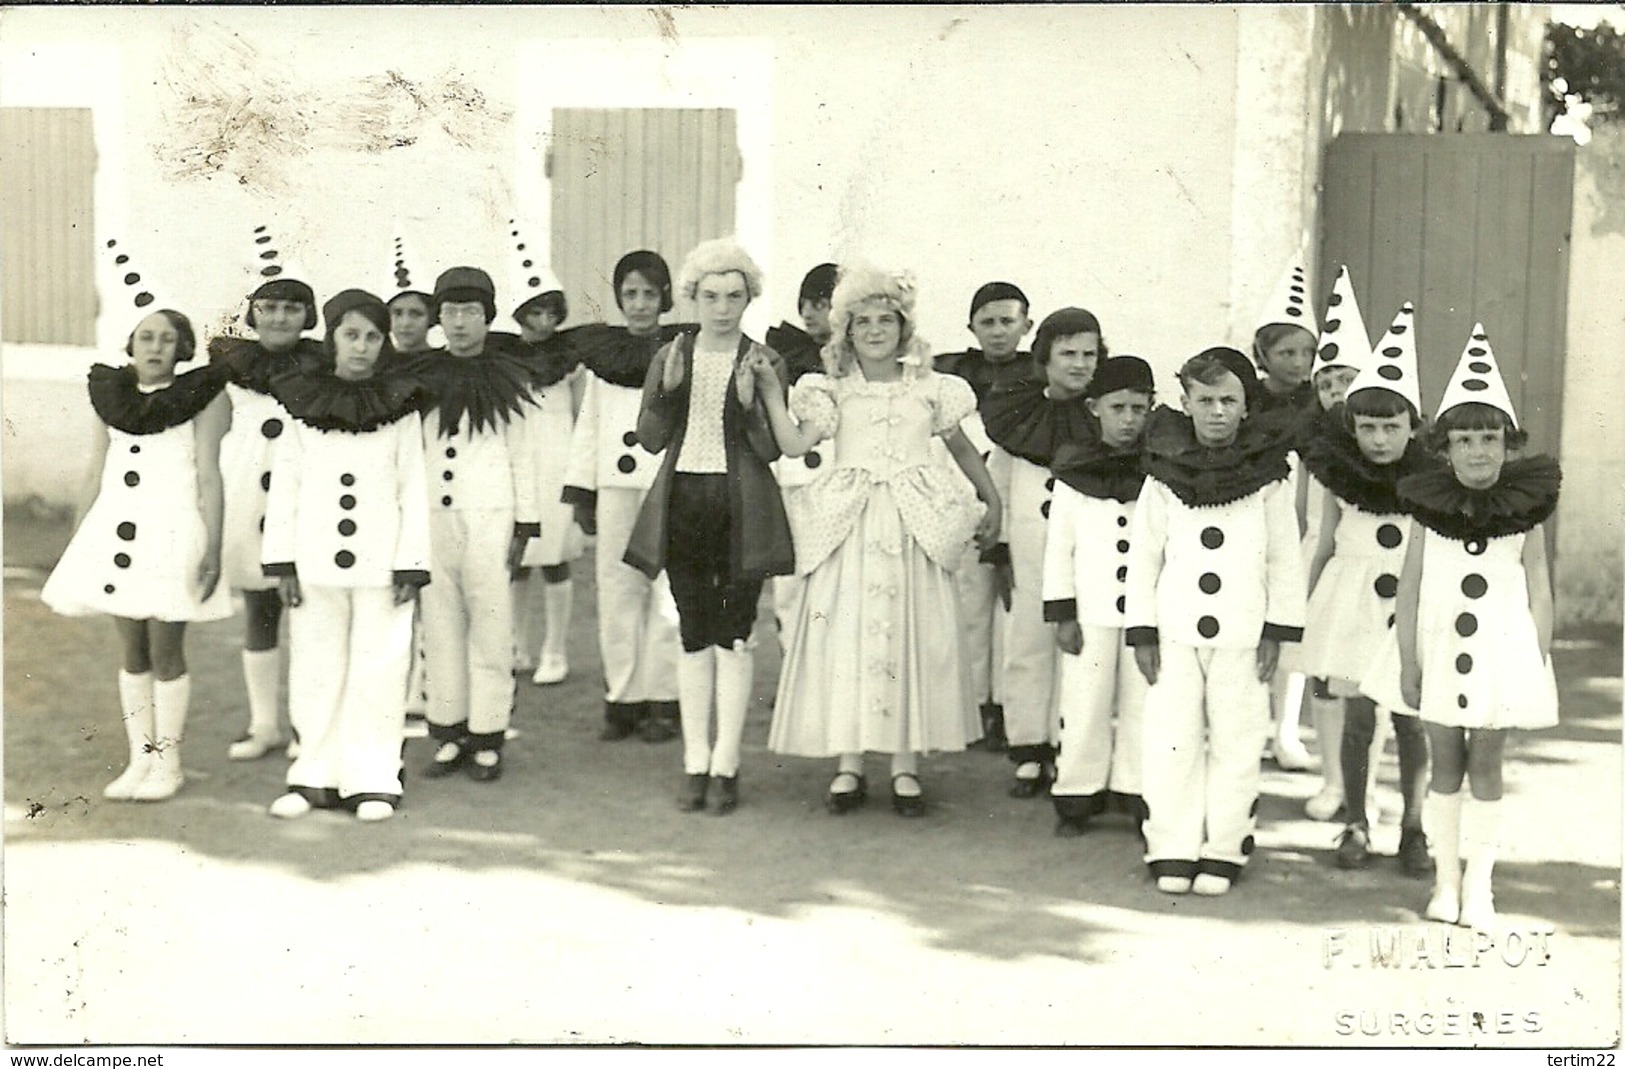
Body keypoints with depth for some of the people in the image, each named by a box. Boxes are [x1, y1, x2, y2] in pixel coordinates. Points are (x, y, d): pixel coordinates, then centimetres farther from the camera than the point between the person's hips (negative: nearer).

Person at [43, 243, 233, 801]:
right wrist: (77, 540, 16)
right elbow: (96, 472, 17)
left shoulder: (204, 398, -2)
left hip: (172, 531, -5)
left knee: (166, 651, -2)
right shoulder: (113, 395, 13)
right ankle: (139, 759, 16)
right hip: (114, 530, 5)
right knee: (132, 650, 9)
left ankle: (168, 762, 9)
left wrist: (212, 547, -11)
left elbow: (209, 477, -5)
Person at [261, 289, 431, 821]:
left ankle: (372, 780, 8)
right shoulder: (303, 403, 6)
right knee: (316, 669, 6)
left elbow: (414, 491, 1)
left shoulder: (400, 408, 2)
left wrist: (410, 565, -5)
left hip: (379, 561, -2)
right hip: (317, 561, 2)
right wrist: (282, 562, 1)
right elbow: (284, 487, 7)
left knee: (377, 669, 0)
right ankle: (317, 776, 16)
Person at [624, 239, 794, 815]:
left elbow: (772, 450, -5)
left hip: (742, 508, -2)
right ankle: (696, 763, 11)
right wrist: (667, 389, -13)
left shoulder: (765, 363, 1)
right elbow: (649, 439, 2)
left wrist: (750, 402, -21)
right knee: (694, 637, 6)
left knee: (734, 635, -2)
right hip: (683, 503, 2)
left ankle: (726, 763, 4)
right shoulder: (669, 357, 8)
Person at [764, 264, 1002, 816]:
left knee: (911, 636, 1)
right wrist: (770, 392, -13)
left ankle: (906, 765, 9)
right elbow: (793, 444, -6)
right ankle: (848, 761, 8)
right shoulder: (834, 390, 5)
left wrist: (991, 500, 17)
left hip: (915, 524, 0)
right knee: (847, 634, -1)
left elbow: (961, 447, 17)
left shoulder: (929, 389, 7)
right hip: (850, 525, 0)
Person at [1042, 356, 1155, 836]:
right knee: (1085, 706, 2)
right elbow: (1059, 546, 3)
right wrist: (1062, 614, -1)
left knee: (1143, 705, 6)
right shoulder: (1074, 472, 1)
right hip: (1091, 612, -1)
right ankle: (1076, 799, 12)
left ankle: (1137, 795, 17)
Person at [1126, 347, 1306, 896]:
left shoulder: (1267, 475, 0)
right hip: (1177, 630, 1)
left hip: (1243, 633, -1)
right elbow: (1143, 553, 4)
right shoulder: (1165, 473, 1)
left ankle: (1223, 852, 14)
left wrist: (1278, 630, -1)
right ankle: (1172, 851, 11)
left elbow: (1285, 557, 4)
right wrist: (1142, 632, 1)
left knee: (1235, 743, 4)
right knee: (1172, 741, 2)